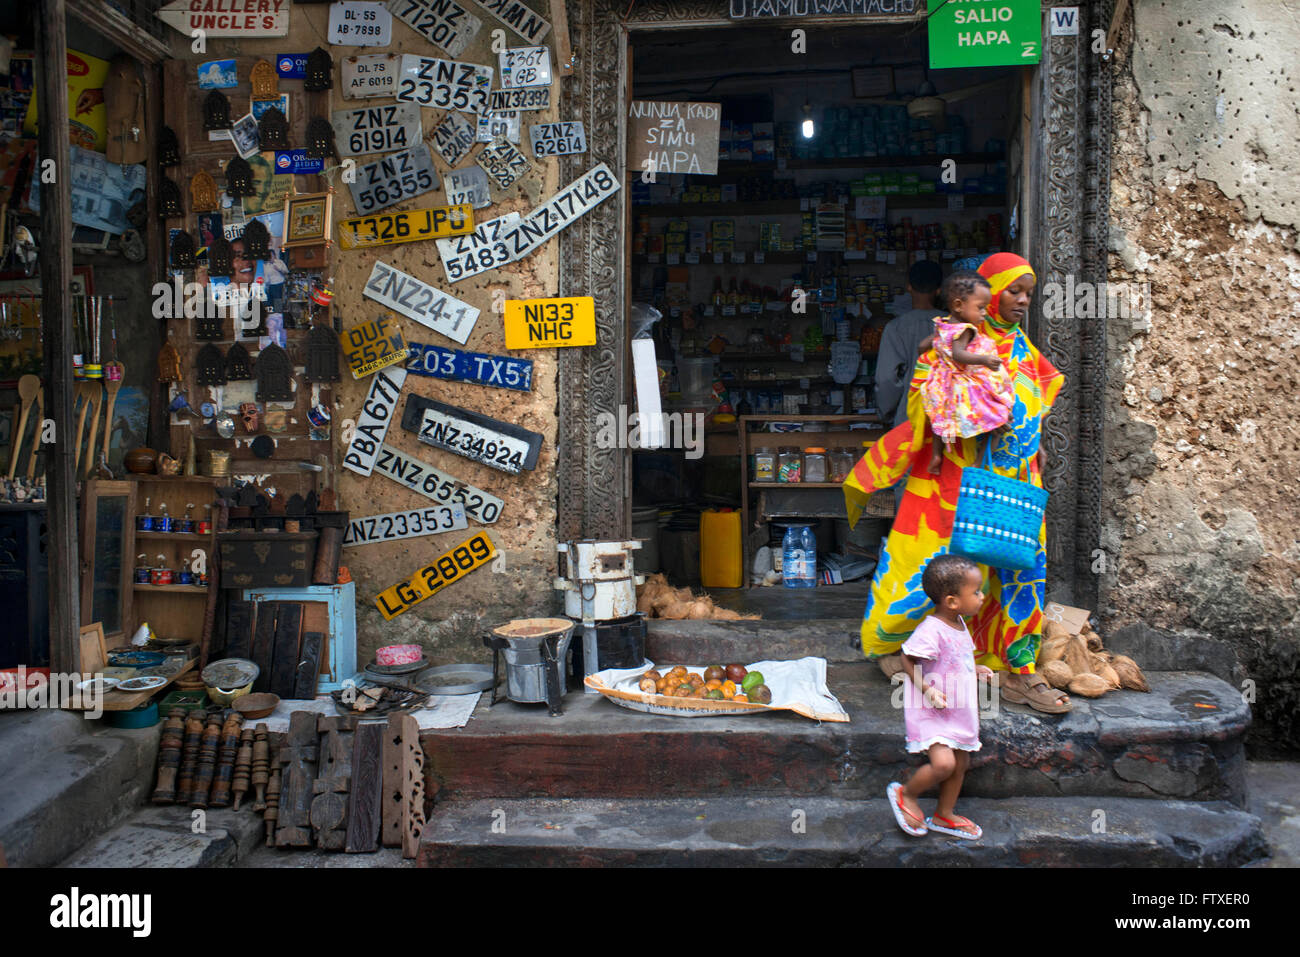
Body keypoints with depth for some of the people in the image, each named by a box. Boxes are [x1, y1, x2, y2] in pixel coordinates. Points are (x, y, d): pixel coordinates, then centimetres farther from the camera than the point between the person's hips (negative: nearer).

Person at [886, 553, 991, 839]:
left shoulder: (959, 625, 6)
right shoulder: (931, 630, -24)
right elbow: (908, 660, -19)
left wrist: (975, 670, 10)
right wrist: (927, 689, -26)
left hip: (959, 710, 9)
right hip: (932, 711, -9)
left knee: (960, 763, 16)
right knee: (943, 763, -20)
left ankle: (943, 816, 36)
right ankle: (905, 794, 8)